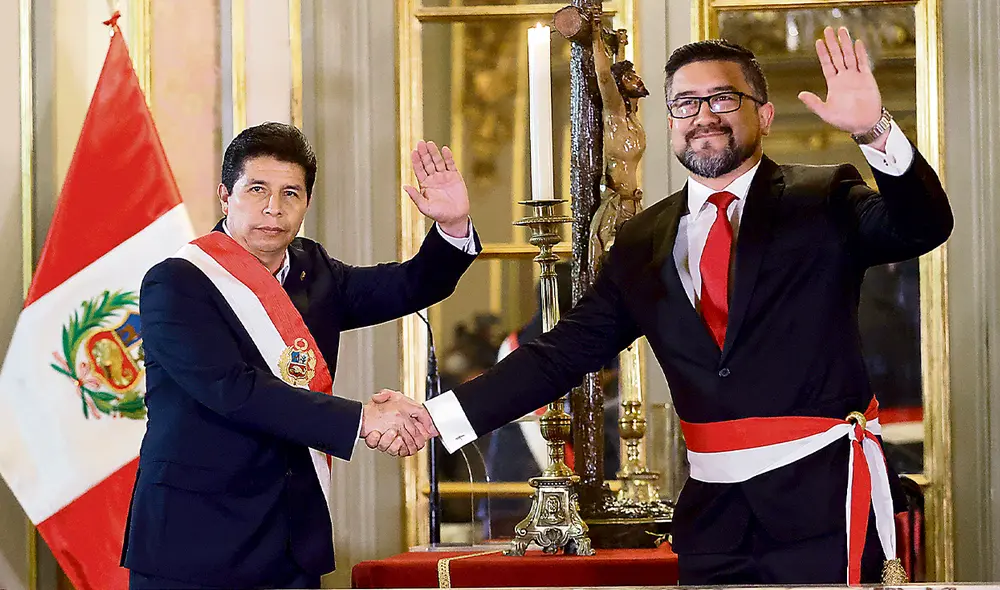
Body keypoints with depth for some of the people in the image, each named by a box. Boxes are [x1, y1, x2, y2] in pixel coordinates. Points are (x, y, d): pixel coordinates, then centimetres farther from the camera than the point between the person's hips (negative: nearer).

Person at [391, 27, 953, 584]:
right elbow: (567, 350, 9)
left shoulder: (824, 201, 1)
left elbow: (923, 226, -16)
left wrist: (875, 129, -34)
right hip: (713, 512, 4)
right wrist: (439, 416, 0)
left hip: (826, 500, -4)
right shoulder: (643, 241, 11)